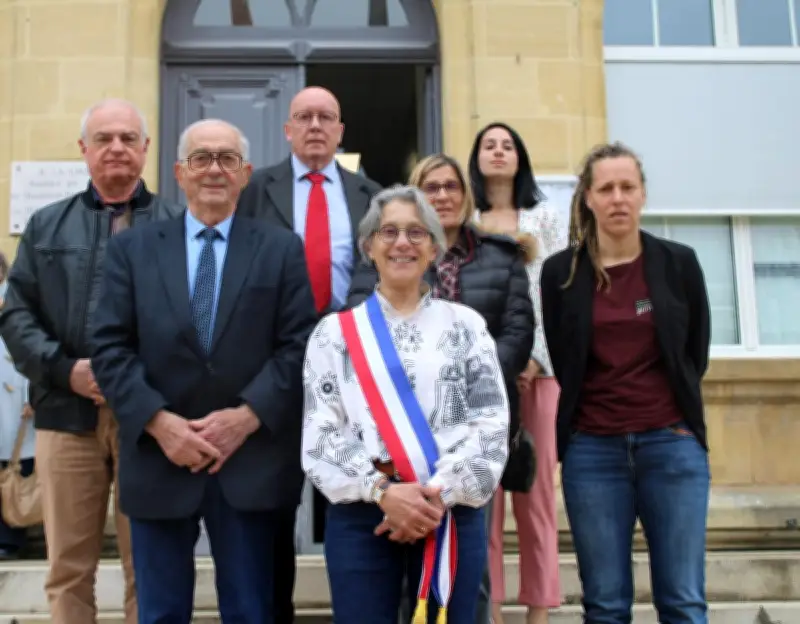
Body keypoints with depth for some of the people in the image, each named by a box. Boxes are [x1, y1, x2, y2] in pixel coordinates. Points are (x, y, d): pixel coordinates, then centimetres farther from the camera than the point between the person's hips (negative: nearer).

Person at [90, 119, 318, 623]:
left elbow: (299, 346, -3)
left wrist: (248, 416, -15)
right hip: (159, 459, 1)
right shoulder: (132, 249, 8)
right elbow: (111, 348, 0)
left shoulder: (283, 249, 5)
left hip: (251, 459, -1)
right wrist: (158, 421, -13)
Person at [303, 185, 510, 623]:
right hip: (360, 514, 0)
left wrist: (440, 495, -12)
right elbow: (320, 432, -1)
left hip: (453, 512, 1)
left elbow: (491, 423, 0)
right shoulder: (335, 332, 7)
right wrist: (381, 490, -15)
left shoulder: (465, 325, 8)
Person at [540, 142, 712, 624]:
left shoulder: (680, 262, 2)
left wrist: (675, 414, 12)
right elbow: (563, 362, 9)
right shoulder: (561, 271, 1)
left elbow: (697, 353, 11)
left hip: (672, 443, 0)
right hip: (593, 449, 0)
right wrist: (600, 411, 8)